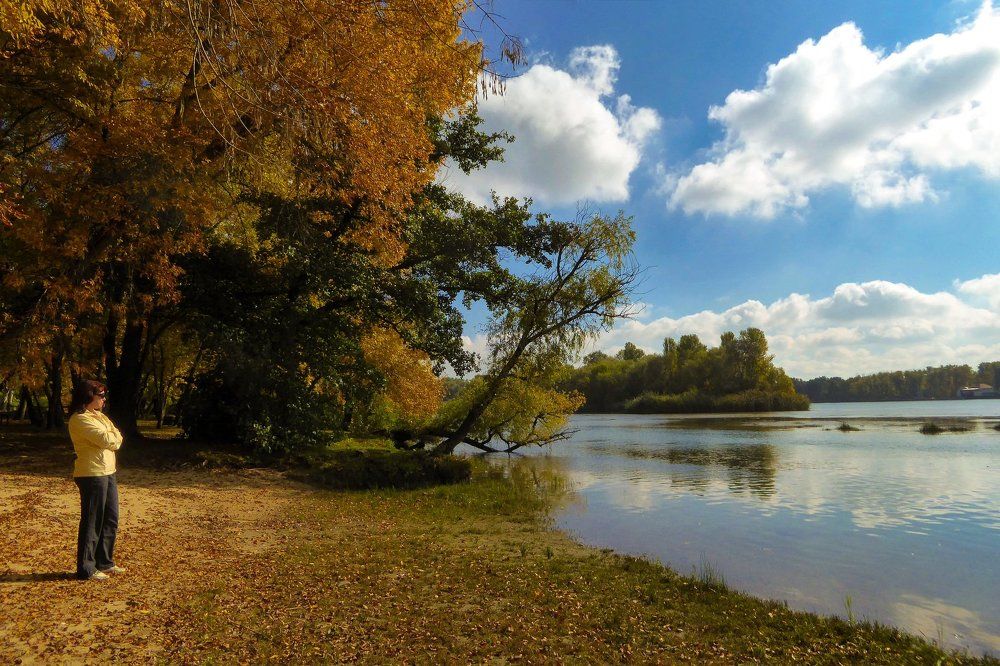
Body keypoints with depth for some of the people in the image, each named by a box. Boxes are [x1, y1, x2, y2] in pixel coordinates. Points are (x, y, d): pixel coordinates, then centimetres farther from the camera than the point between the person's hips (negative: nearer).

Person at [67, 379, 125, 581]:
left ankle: (104, 562, 29)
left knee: (110, 520, 16)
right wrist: (113, 435, 0)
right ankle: (86, 569, 12)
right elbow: (107, 440, -20)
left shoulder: (98, 416, 15)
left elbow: (116, 440, 9)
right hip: (92, 474, -9)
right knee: (92, 522, 0)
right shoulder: (80, 419, -14)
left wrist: (111, 437, -11)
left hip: (108, 472, 9)